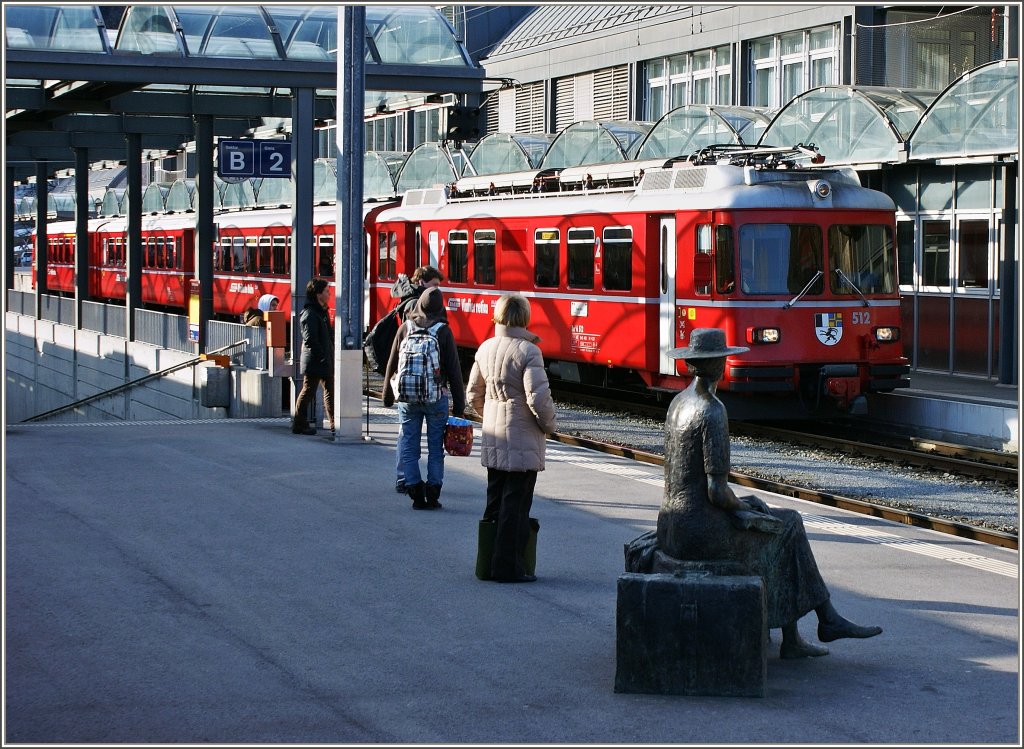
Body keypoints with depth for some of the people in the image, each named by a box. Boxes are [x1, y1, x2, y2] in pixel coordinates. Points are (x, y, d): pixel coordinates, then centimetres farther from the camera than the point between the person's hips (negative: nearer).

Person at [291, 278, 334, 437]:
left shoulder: (321, 311, 14)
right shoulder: (310, 314, -17)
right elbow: (310, 340, -23)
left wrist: (330, 358, 13)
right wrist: (322, 356, -19)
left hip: (325, 362, 10)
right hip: (314, 361, -10)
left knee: (330, 390, 10)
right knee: (308, 392, -1)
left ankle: (334, 425, 12)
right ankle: (299, 425, 8)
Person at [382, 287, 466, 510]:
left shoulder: (406, 328, 0)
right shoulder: (443, 331, -4)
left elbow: (392, 364, 6)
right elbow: (454, 370, -3)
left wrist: (388, 395, 18)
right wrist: (459, 404, 3)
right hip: (437, 398, -1)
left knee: (408, 447, 7)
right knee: (435, 448, 7)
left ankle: (416, 495, 3)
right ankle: (433, 495, 4)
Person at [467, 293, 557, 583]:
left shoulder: (485, 348, 6)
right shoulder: (527, 351, -16)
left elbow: (474, 394, 14)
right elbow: (538, 398, -21)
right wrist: (549, 425, -4)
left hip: (492, 439, 7)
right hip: (522, 439, -7)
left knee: (495, 501, 16)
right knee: (516, 503, -1)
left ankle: (489, 562, 20)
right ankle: (508, 567, 0)